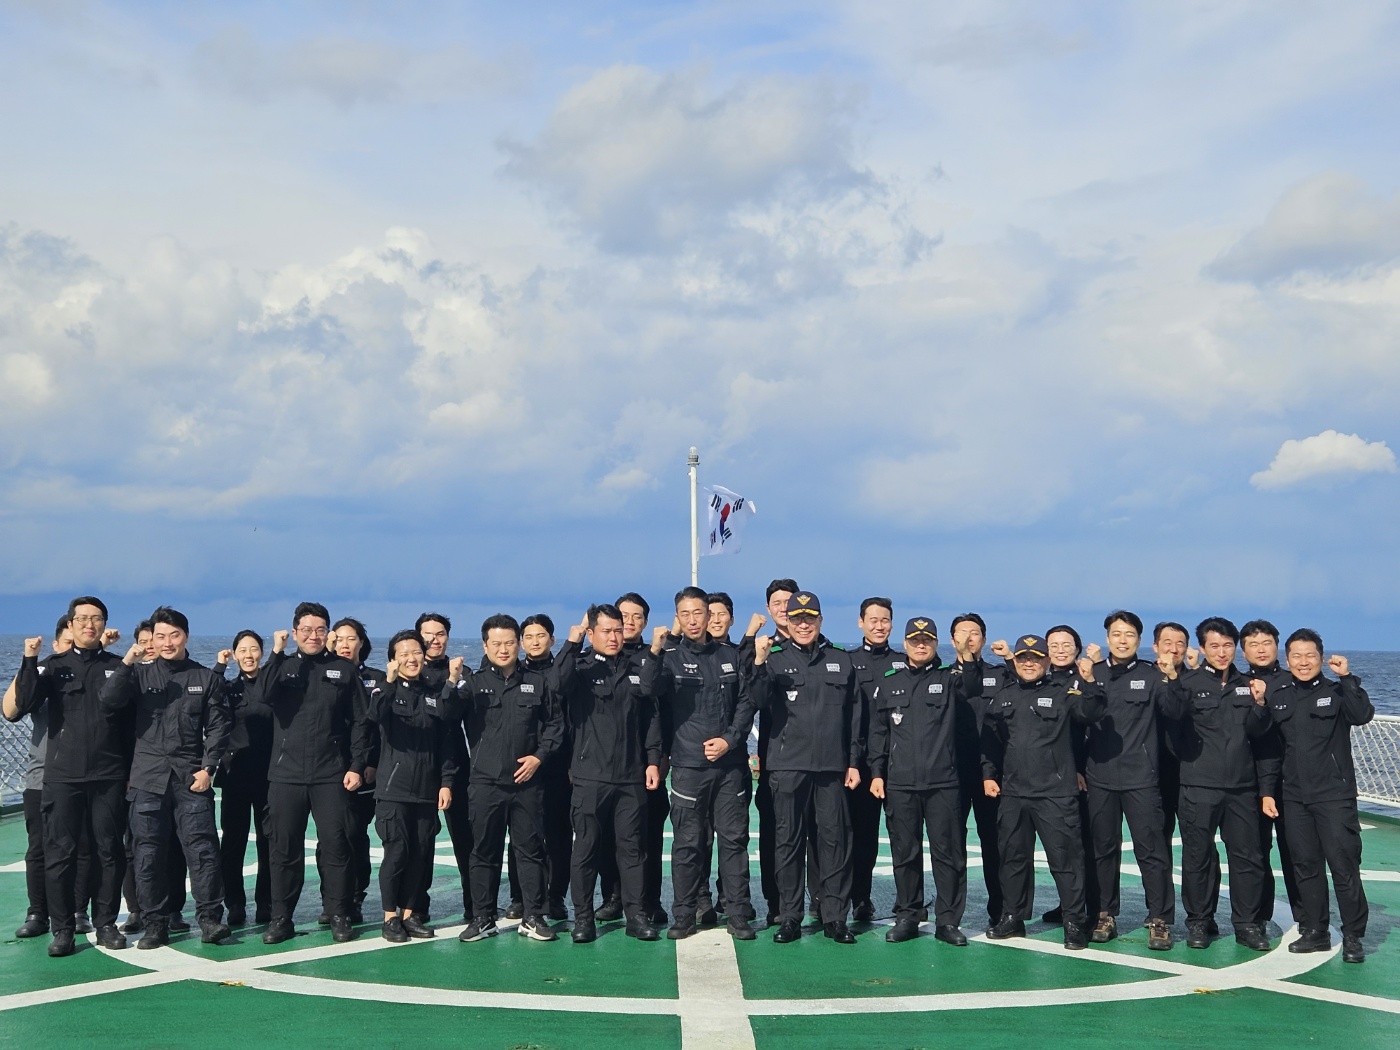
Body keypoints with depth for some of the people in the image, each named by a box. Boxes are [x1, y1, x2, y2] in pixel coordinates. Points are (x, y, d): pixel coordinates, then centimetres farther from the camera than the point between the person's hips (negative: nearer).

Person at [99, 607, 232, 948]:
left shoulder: (206, 678, 7)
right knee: (148, 853, 4)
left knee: (202, 848, -6)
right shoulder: (140, 674, 9)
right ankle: (155, 924, 12)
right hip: (149, 777, 1)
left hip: (192, 777, -1)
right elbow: (107, 703, -6)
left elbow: (219, 727, 4)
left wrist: (208, 768, -5)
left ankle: (210, 918, 0)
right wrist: (126, 664, -15)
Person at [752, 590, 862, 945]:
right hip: (788, 765, -1)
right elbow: (760, 700, -13)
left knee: (835, 838, 2)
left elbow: (854, 715, 12)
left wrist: (854, 761, 8)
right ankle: (789, 918, 10)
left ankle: (835, 917, 10)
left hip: (832, 767, 1)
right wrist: (759, 663, -29)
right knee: (788, 841, 2)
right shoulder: (776, 660, 5)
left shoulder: (841, 661, 10)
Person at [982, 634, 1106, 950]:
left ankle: (1075, 921, 7)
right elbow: (989, 740, 17)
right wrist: (988, 774, 10)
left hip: (1056, 794, -4)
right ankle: (1013, 917, 25)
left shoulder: (1063, 691, 1)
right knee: (1013, 856, 13)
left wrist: (1089, 683, -30)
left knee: (1065, 858, -3)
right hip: (1012, 793, 5)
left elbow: (1090, 714, -16)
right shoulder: (1002, 696, 13)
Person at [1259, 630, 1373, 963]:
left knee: (1344, 866, -4)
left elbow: (1362, 715, -20)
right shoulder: (1277, 698, 10)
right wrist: (1268, 791, 7)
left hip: (1335, 795, -4)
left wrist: (1347, 678, -22)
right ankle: (1314, 932, 18)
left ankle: (1353, 936, 5)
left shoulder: (1336, 692, 0)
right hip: (1294, 798, 4)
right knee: (1305, 866, 8)